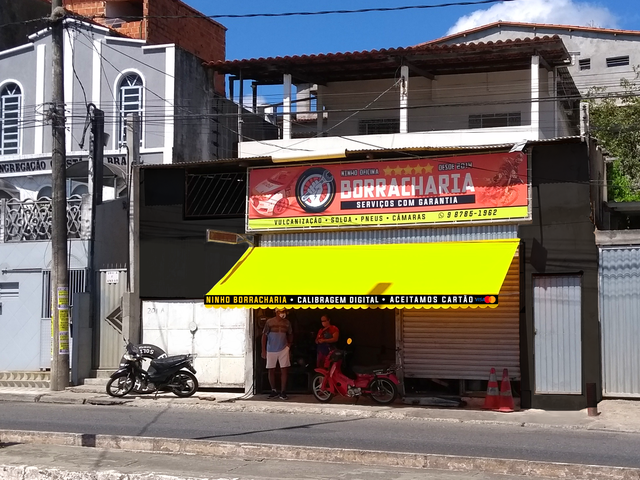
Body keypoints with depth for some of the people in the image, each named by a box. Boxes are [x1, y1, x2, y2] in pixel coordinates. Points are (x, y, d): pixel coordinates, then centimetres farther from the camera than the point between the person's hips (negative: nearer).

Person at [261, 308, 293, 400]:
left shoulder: (287, 322, 2)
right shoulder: (270, 322, -6)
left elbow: (290, 334, 19)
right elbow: (264, 335, -3)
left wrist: (289, 344, 6)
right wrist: (263, 350, -6)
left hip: (283, 349, 1)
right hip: (271, 350, -1)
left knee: (284, 370, -5)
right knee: (271, 370, 6)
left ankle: (283, 392, -1)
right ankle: (273, 390, 20)